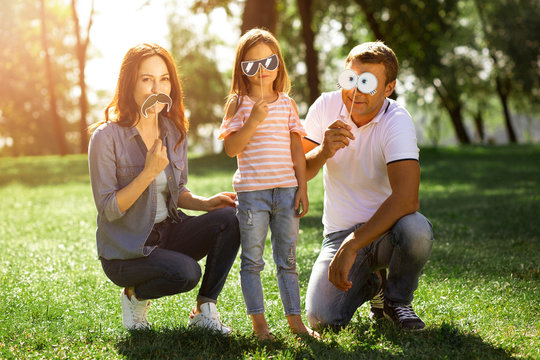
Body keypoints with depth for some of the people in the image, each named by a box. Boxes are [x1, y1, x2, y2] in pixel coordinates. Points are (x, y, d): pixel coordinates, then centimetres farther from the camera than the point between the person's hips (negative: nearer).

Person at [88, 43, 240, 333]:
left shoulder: (174, 132, 5)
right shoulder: (107, 137, -13)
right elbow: (108, 209, -15)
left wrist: (206, 203, -7)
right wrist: (149, 173, -25)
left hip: (168, 232, 6)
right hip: (125, 249, -6)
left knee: (230, 218, -18)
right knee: (186, 273, -31)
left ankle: (204, 309, -6)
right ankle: (135, 295, 2)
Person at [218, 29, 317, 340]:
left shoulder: (287, 104, 8)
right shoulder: (238, 104, -1)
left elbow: (297, 150, 10)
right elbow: (231, 148, -9)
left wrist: (303, 188, 4)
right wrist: (254, 120, -19)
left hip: (286, 190, 3)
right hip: (251, 191, -2)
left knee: (287, 259, 10)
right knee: (252, 260, 3)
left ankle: (295, 319, 17)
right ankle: (259, 322, 11)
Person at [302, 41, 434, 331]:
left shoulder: (397, 122, -19)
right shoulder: (326, 106, -5)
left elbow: (406, 198, -32)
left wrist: (351, 246, -37)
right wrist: (324, 152, -24)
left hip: (386, 227, -2)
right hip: (340, 231, 2)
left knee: (416, 230, -38)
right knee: (322, 318, -20)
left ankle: (397, 298, -3)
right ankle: (371, 283, 17)